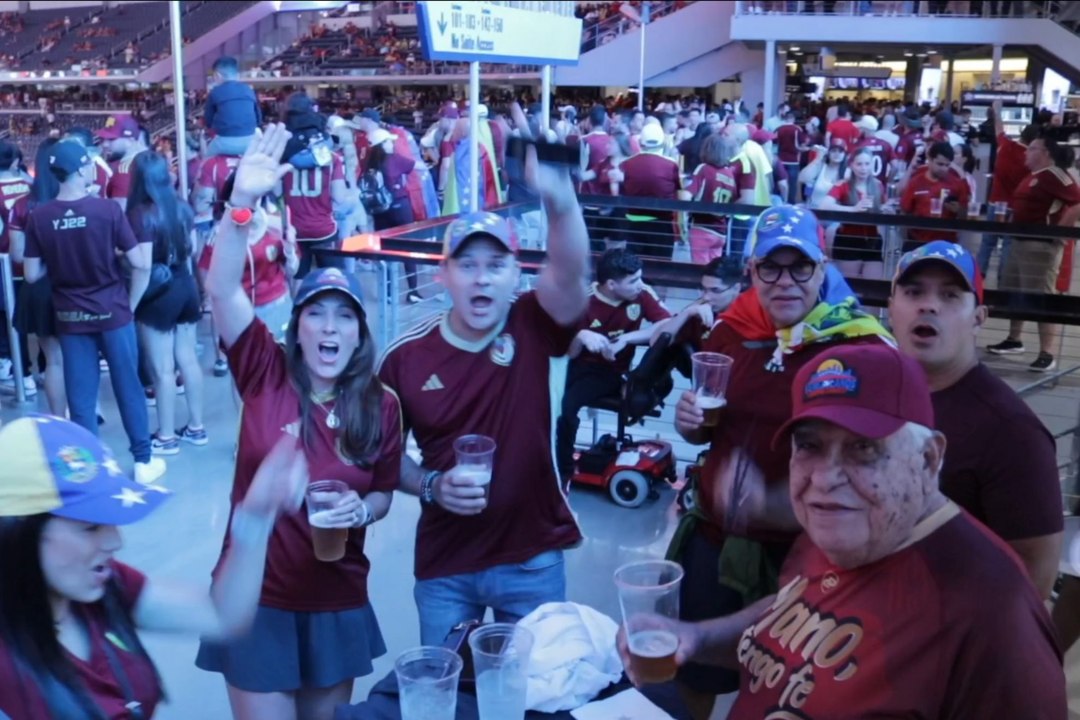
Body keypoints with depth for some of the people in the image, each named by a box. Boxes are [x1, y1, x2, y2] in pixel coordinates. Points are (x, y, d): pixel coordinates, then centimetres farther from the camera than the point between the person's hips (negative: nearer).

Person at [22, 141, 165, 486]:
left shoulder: (38, 217, -6)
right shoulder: (107, 209, -12)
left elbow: (33, 274, -2)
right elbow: (141, 264, -12)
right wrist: (130, 305, 2)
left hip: (70, 316, 2)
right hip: (112, 311, -2)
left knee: (80, 396, 8)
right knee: (128, 387, 10)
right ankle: (143, 462, 18)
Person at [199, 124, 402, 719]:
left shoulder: (380, 406, -4)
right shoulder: (266, 374, -9)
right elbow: (222, 290, -22)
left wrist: (364, 510, -16)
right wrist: (242, 201, -34)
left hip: (337, 602, 2)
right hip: (255, 597, -2)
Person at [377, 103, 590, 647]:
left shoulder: (533, 329, -11)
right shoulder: (406, 355, -8)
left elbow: (569, 274, -32)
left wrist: (558, 197, -49)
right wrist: (429, 485, -16)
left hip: (533, 558, -1)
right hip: (444, 563, 1)